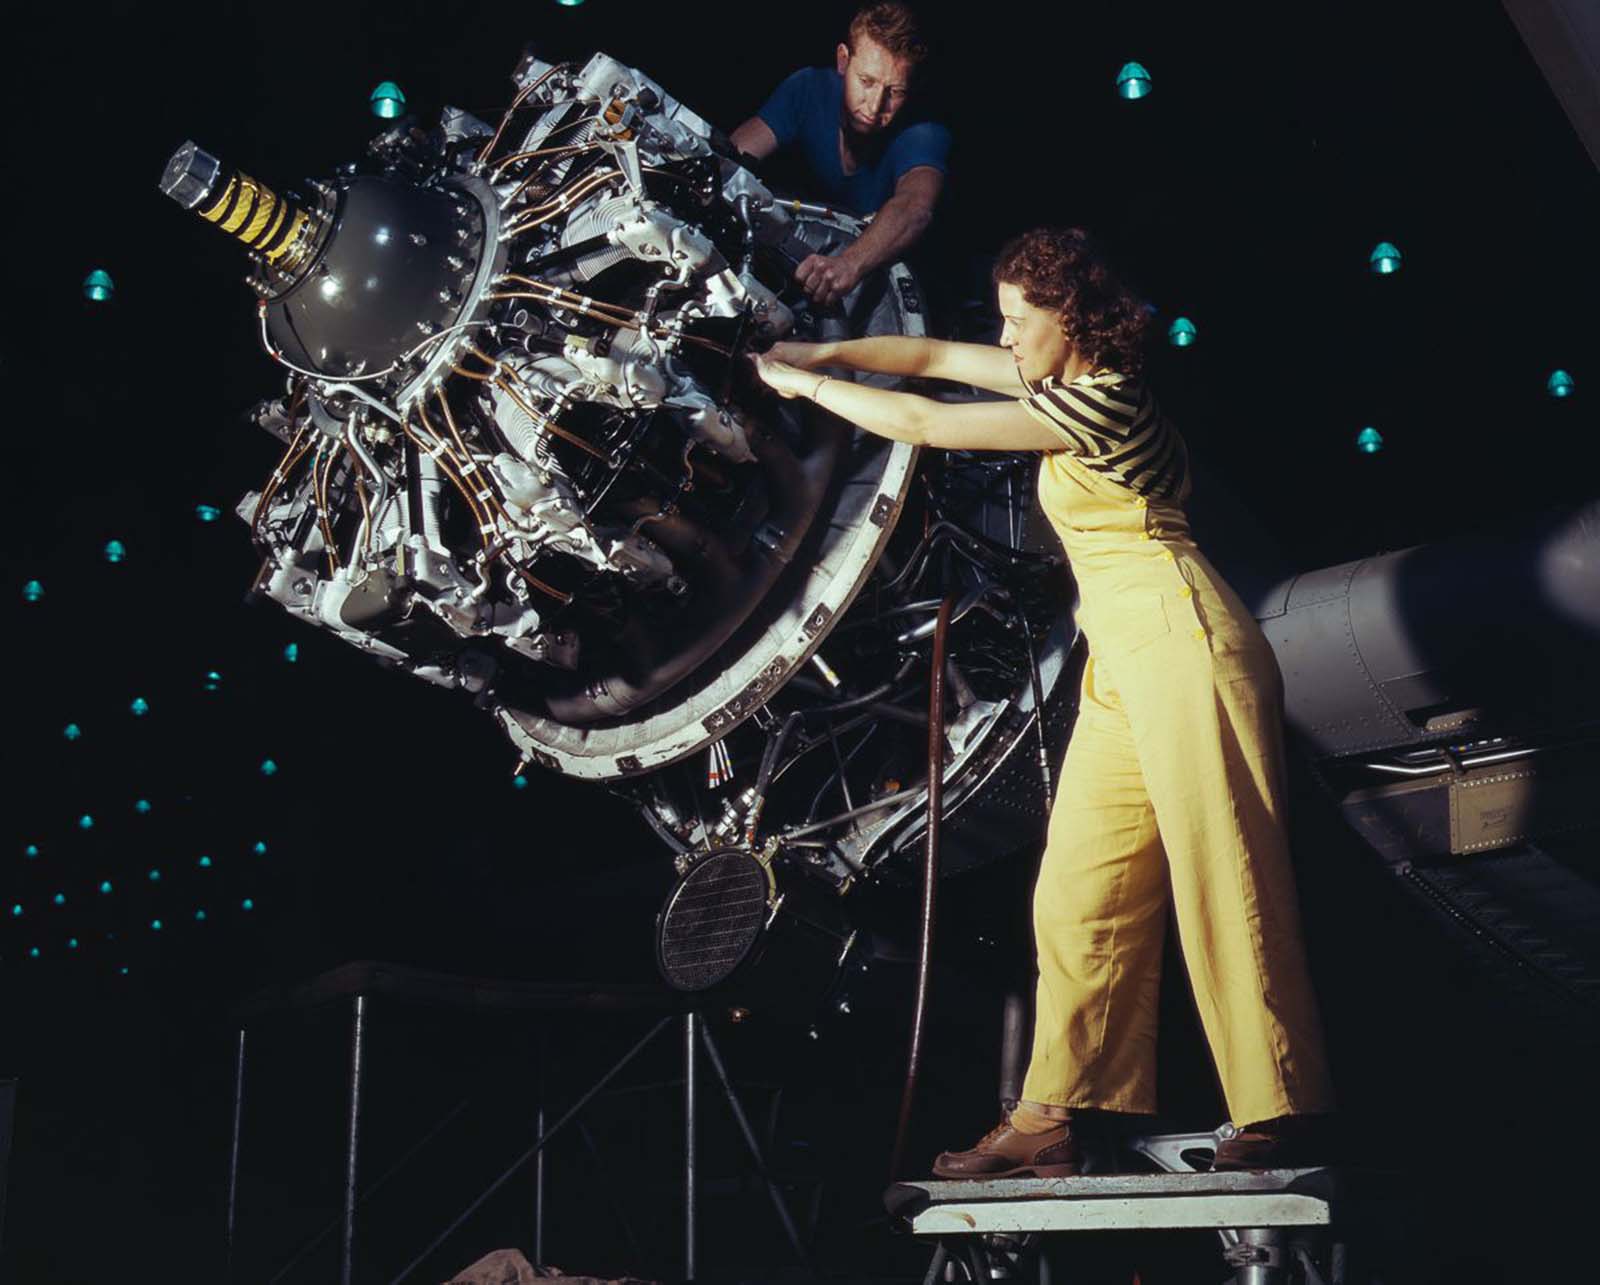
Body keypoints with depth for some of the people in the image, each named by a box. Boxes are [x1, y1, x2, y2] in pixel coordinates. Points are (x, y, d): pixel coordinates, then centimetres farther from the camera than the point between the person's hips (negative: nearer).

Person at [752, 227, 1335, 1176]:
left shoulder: (1099, 401, -12)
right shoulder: (1075, 380, 15)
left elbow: (925, 424, -10)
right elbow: (940, 357, 22)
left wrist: (808, 385, 2)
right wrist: (824, 353, 13)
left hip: (1181, 643, -10)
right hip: (1127, 666, 10)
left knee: (1224, 879, -8)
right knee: (1081, 891, 4)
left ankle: (1284, 1115, -1)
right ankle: (1062, 1118, 6)